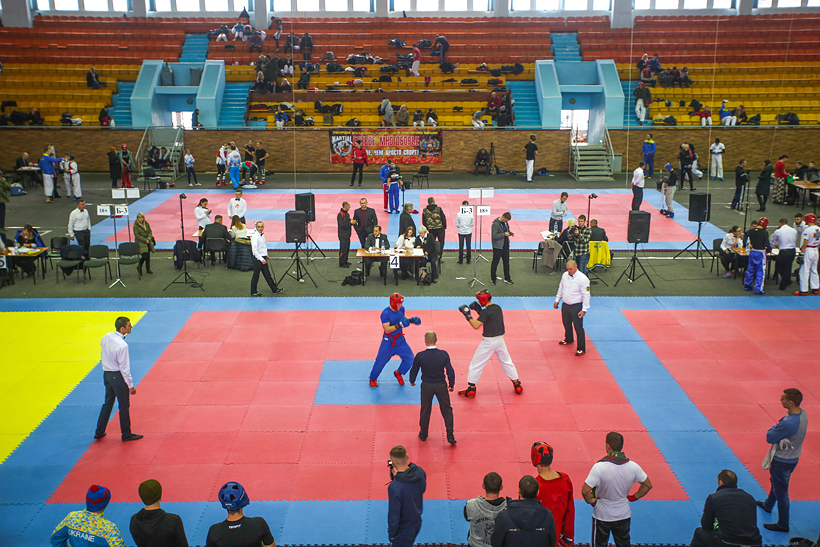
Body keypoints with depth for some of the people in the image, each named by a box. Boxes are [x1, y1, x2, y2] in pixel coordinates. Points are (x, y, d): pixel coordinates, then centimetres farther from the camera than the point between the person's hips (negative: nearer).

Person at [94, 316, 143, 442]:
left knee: (107, 403, 22)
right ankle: (126, 434, 22)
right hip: (118, 376, -8)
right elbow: (125, 368, -21)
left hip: (106, 374, 8)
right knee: (124, 406, 9)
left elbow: (102, 356, 9)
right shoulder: (122, 345, -27)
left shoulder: (106, 337, -4)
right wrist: (131, 386, -12)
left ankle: (99, 432, 31)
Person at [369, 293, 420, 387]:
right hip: (388, 341, -5)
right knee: (381, 361, 6)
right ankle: (373, 379, 31)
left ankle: (398, 373, 32)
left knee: (409, 359, 4)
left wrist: (411, 320, -6)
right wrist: (398, 325, -37)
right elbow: (387, 329, -26)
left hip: (400, 339, 6)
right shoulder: (385, 313, -25)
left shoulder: (401, 309, -6)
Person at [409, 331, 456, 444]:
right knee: (446, 410, 14)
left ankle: (423, 434, 33)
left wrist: (412, 381, 21)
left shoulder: (420, 356, -15)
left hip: (426, 386, 0)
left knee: (425, 410, 18)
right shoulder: (444, 354, -14)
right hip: (441, 386, 0)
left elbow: (414, 370, 0)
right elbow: (450, 372, -8)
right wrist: (451, 385, 8)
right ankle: (450, 436, 12)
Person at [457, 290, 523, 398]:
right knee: (506, 362, 21)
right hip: (500, 340, 7)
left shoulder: (486, 312, -20)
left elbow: (476, 325, -25)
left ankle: (471, 389, 7)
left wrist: (467, 315, -18)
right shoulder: (498, 308, 4)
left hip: (488, 342, -7)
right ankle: (517, 385, 25)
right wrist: (478, 310, 10)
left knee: (475, 364, 4)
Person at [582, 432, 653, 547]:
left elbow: (585, 491, -27)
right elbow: (648, 485, 1)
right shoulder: (633, 466, -13)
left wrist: (590, 500, -8)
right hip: (624, 515, 3)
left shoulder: (599, 467, -26)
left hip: (602, 515, -3)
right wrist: (633, 497, 10)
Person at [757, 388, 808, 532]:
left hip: (783, 461, -10)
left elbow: (770, 438, -25)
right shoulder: (802, 413, -8)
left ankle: (783, 524, 25)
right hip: (793, 457, 10)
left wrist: (774, 427, -11)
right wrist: (779, 427, -7)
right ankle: (768, 505, 56)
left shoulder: (788, 424, -38)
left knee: (781, 492, 8)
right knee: (775, 482, 32)